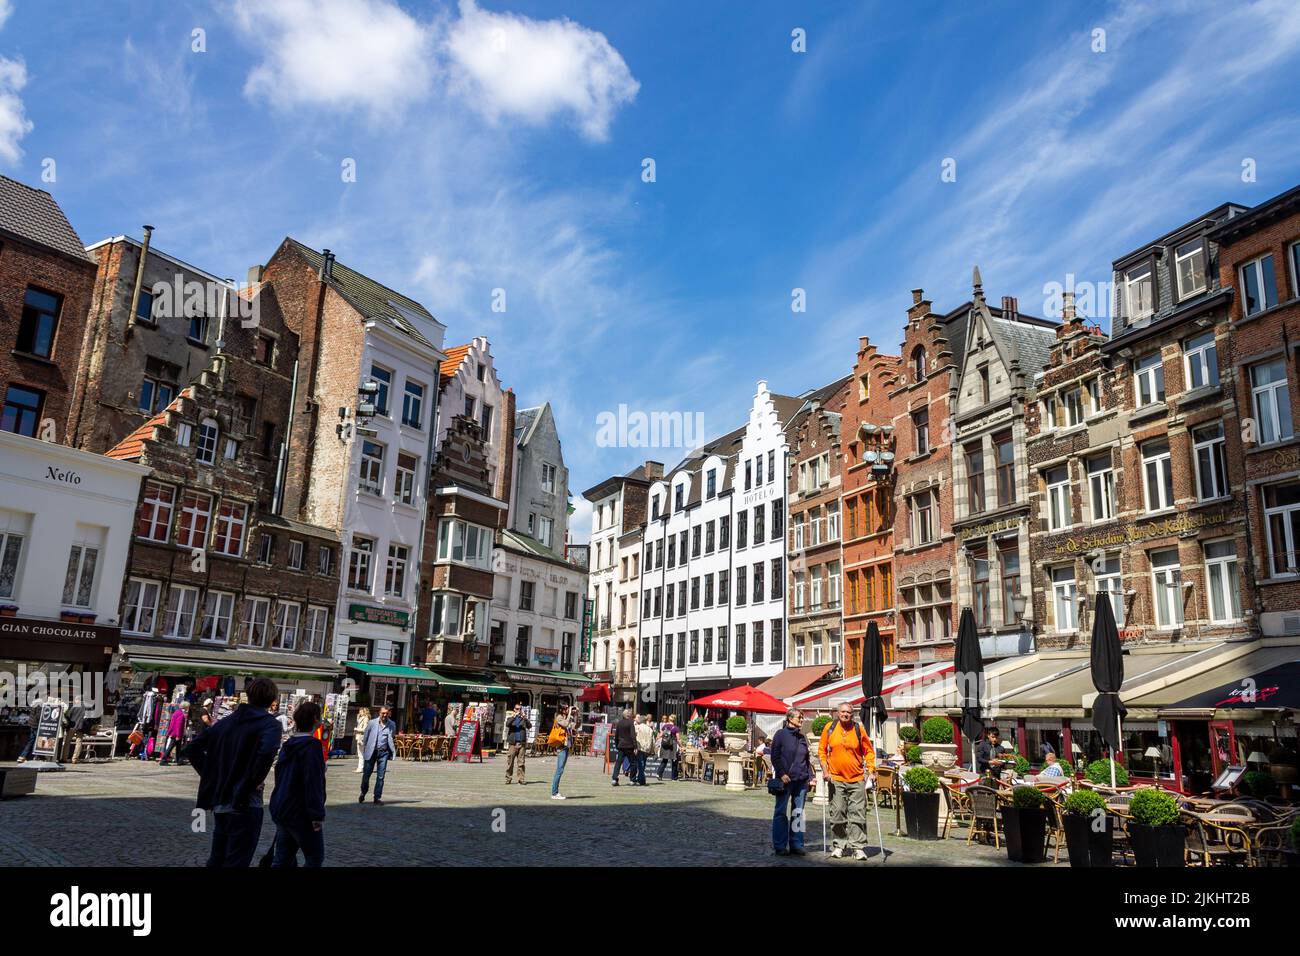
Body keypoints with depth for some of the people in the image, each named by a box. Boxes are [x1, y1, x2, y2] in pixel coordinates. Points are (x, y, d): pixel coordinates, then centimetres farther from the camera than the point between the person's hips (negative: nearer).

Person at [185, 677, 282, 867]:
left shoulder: (225, 722, 11)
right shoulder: (270, 723, -11)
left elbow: (191, 749, 14)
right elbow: (267, 752, -31)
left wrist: (211, 776, 12)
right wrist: (255, 781, -15)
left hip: (220, 802, 7)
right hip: (245, 804, -7)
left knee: (216, 859, 20)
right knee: (236, 861, 1)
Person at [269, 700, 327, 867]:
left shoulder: (288, 745, 10)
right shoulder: (311, 746, -17)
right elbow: (313, 783, -21)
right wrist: (317, 815, -19)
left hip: (281, 810, 8)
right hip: (301, 814, -8)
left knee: (283, 857, 14)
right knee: (315, 858, 2)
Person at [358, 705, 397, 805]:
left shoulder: (391, 725, 5)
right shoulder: (372, 723, 0)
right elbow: (365, 738, 5)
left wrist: (395, 743, -2)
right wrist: (363, 751, 3)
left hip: (383, 752, 1)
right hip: (371, 752, -1)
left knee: (381, 776, 0)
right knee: (366, 775, 7)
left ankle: (377, 798, 9)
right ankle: (363, 794, 31)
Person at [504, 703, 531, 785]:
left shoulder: (523, 719, 13)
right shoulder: (511, 718, 11)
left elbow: (529, 725, -4)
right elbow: (507, 724, -10)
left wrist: (524, 717, -19)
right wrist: (514, 716, -22)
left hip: (522, 743, 1)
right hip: (513, 743, -1)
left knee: (521, 762, -1)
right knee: (510, 762, -1)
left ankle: (521, 779, 3)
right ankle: (508, 779, 7)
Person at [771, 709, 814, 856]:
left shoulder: (802, 737, 14)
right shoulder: (781, 734, -2)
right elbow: (775, 756, -5)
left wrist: (810, 776, 11)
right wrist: (782, 774, -13)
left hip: (801, 780, 5)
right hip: (785, 779, -5)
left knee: (798, 813, 8)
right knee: (781, 812, 1)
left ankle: (796, 844, 15)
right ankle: (779, 846, 7)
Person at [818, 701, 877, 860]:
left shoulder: (859, 729, -1)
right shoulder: (829, 728, 0)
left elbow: (869, 751, 7)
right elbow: (822, 750, 6)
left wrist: (871, 771, -1)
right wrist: (825, 770, -1)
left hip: (857, 779, 0)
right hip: (836, 779, 0)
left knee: (858, 814, -1)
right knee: (837, 814, 5)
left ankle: (858, 847, 4)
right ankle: (838, 845, 17)